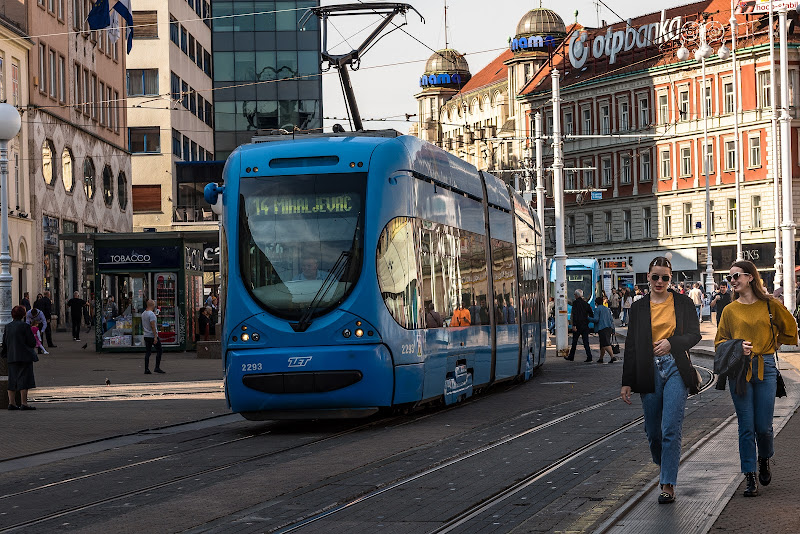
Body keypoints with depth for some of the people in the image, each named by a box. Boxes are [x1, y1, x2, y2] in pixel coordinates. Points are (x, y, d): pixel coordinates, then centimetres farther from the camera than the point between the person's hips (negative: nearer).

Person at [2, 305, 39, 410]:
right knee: (24, 379, -4)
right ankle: (24, 403, -7)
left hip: (11, 357, 6)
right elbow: (32, 342, -11)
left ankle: (11, 403, 11)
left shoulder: (8, 327, 6)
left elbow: (4, 343, 11)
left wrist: (5, 354, 25)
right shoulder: (25, 326, -11)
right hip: (25, 357, -6)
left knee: (13, 380, 10)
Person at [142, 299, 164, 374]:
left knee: (147, 352, 6)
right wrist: (155, 337, -21)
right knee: (159, 351, 2)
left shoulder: (143, 314, 12)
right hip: (152, 336, -8)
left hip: (146, 336, 8)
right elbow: (153, 326, -20)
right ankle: (157, 367, -1)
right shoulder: (151, 314, -16)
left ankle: (146, 369, 2)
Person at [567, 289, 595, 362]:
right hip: (585, 325, 4)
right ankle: (589, 356, -8)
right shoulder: (586, 303, 9)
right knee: (586, 341, 3)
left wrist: (574, 325, -18)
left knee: (574, 341, 8)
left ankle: (571, 356, 17)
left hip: (578, 325, -4)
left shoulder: (575, 302, -8)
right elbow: (591, 314, 10)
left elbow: (575, 314, -16)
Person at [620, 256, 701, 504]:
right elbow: (631, 346, 9)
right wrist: (627, 382, 6)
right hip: (649, 371, 2)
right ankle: (665, 469, 33)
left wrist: (671, 342, -18)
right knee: (653, 432, 6)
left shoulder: (683, 303, 6)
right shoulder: (639, 308, 9)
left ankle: (668, 485, -9)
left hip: (675, 368, -2)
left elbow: (694, 334, 1)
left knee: (671, 429, -11)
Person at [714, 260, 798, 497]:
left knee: (764, 426, -1)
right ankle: (750, 477, 6)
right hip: (739, 370, 1)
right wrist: (737, 347, -8)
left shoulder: (770, 305, 2)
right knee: (746, 426, -1)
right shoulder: (730, 310, 5)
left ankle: (764, 460, 30)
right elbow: (719, 341, 10)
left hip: (765, 368, -1)